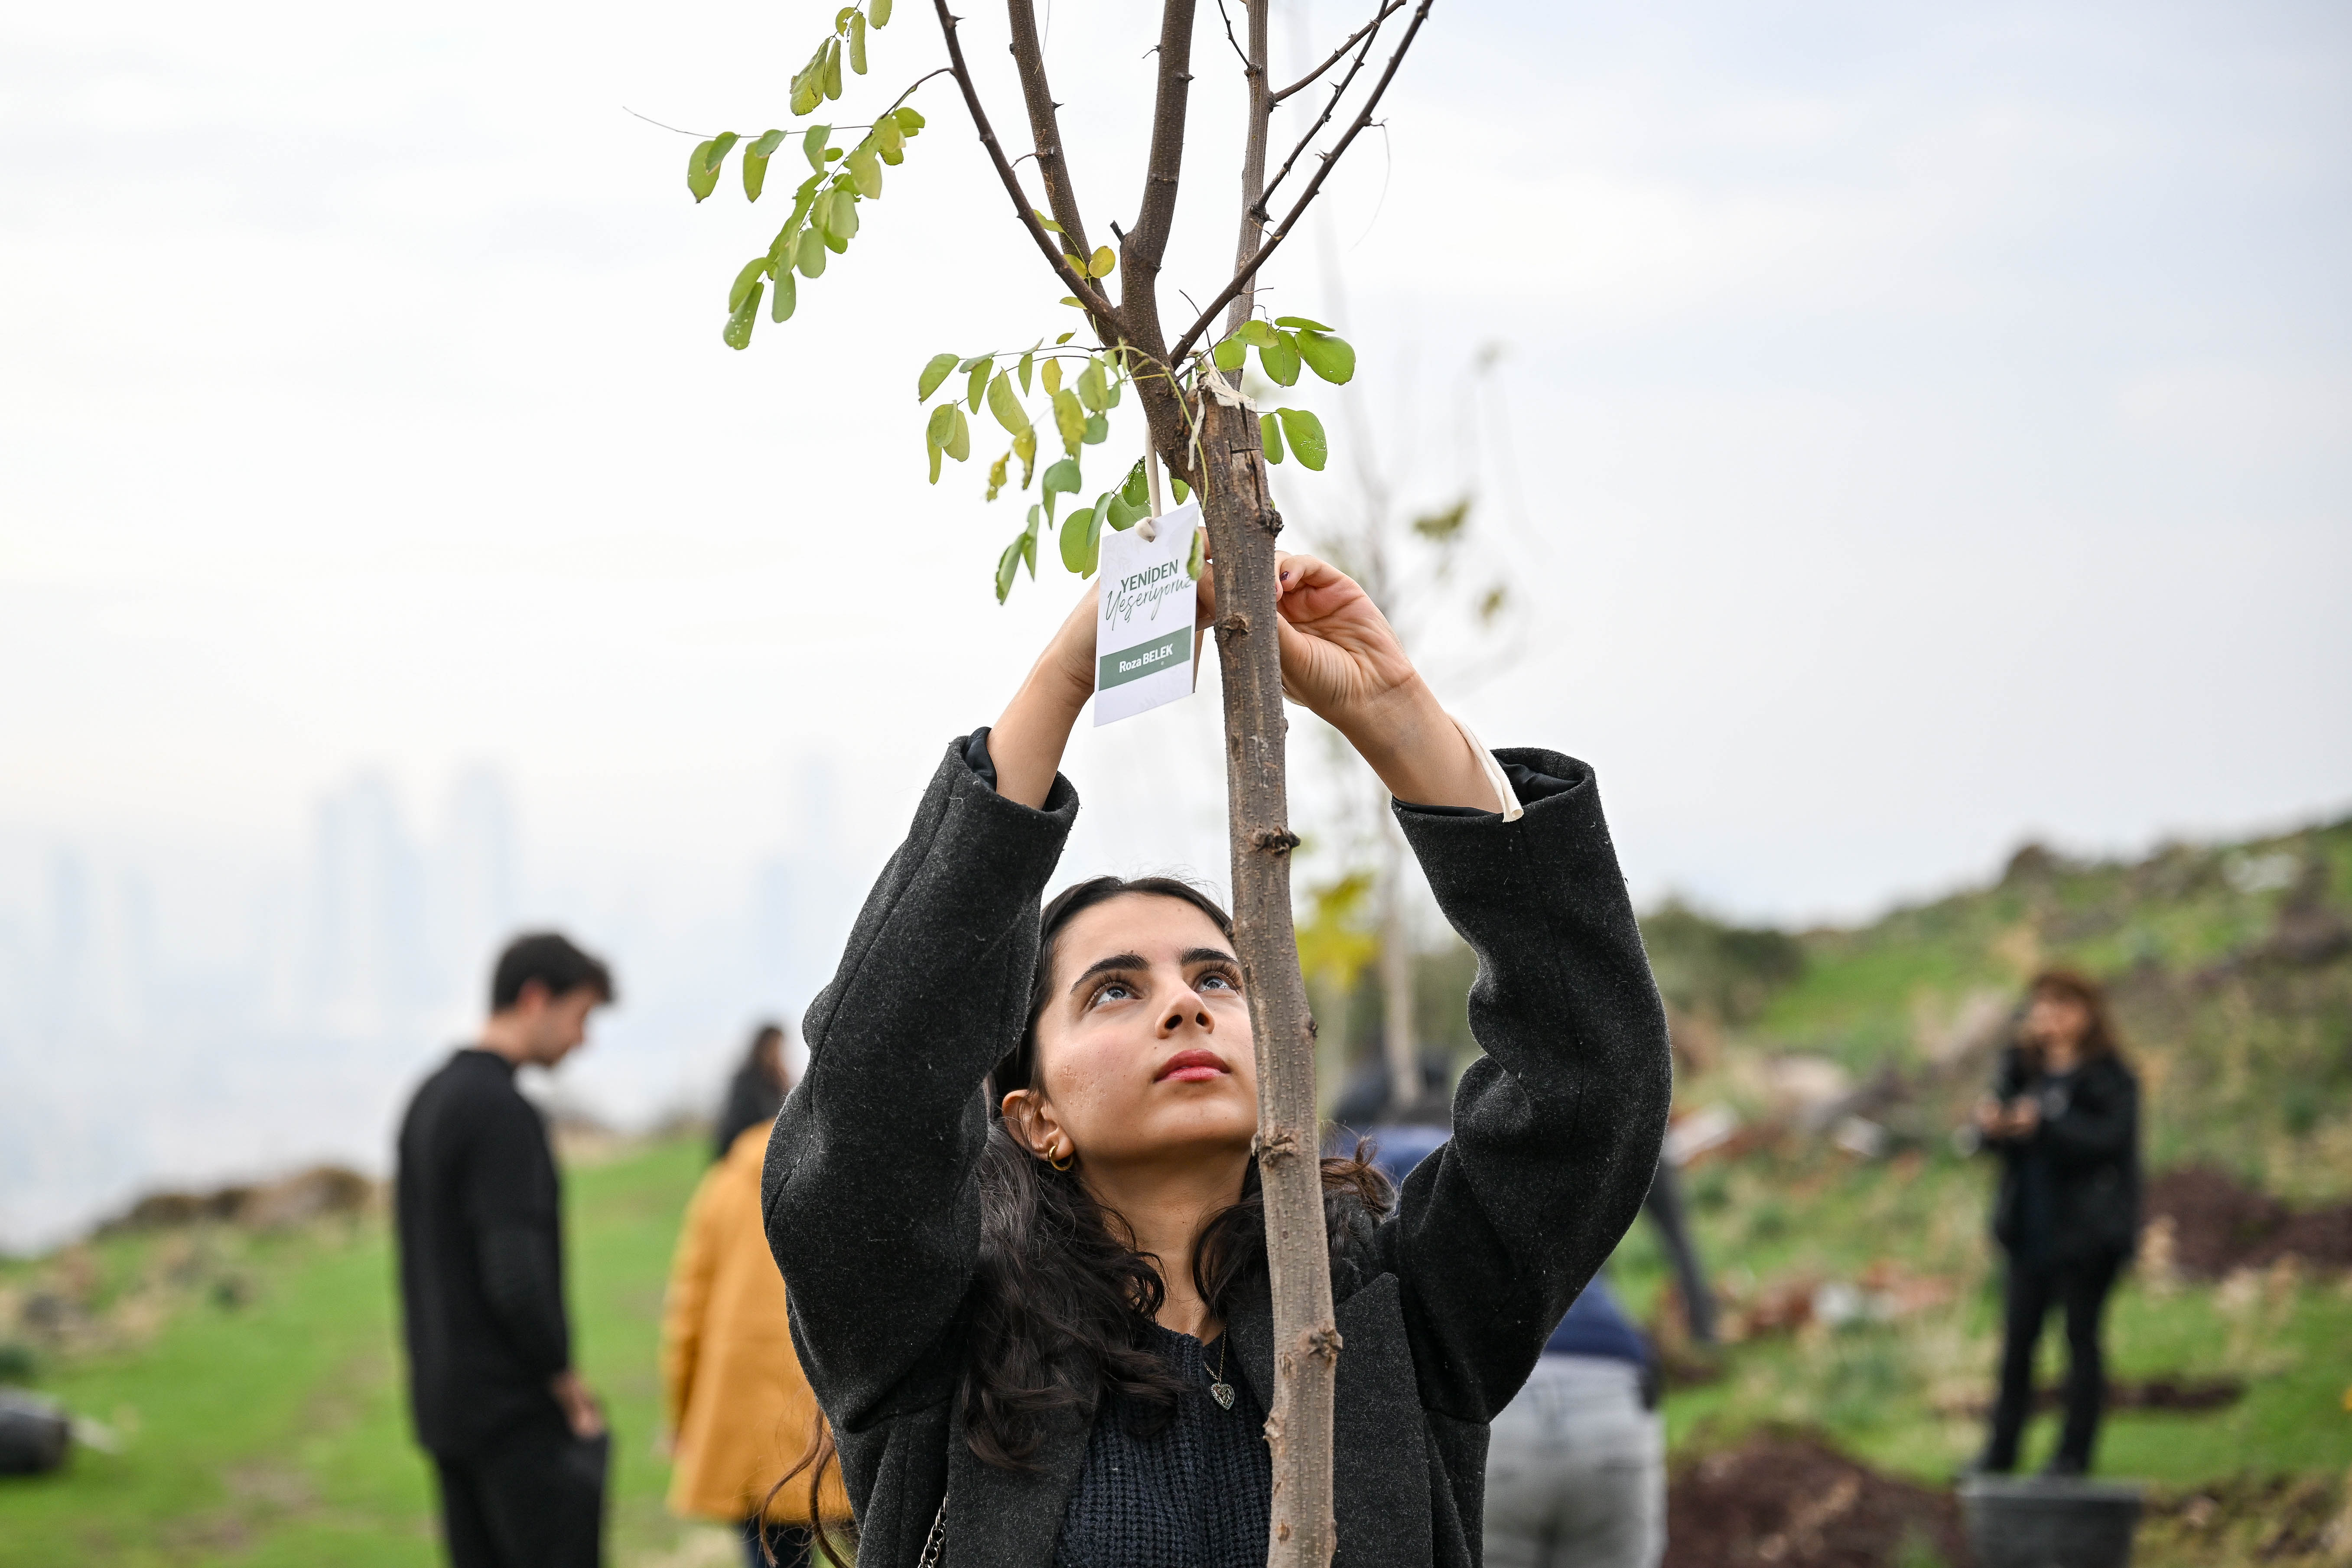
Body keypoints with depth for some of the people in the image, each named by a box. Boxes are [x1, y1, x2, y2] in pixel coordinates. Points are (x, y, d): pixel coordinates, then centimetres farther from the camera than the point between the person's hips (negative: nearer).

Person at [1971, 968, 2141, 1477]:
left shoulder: (2110, 1079, -6)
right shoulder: (2021, 1067, 10)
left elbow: (2108, 1137, -19)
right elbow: (1997, 1134, 7)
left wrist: (2043, 1125, -30)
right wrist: (1993, 1125, -17)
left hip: (2087, 1229, -5)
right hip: (2031, 1225, 5)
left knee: (2081, 1335, 1)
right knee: (2017, 1337, 6)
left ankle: (2075, 1452, 7)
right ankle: (2001, 1449, 11)